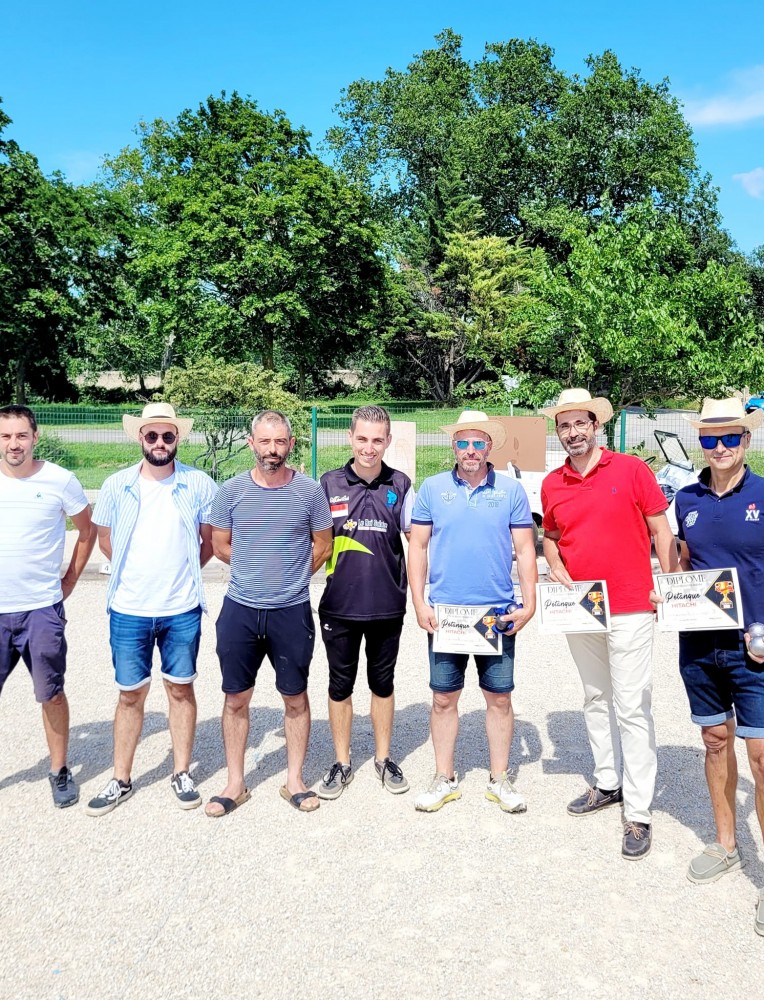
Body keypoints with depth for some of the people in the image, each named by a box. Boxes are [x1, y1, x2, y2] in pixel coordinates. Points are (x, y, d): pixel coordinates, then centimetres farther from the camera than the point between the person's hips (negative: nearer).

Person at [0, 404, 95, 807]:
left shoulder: (59, 480, -5)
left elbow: (87, 532, 7)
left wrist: (68, 582, 4)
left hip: (42, 609, -2)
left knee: (52, 695, 6)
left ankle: (59, 771, 22)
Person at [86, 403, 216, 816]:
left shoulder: (199, 484, -4)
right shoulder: (116, 485, -1)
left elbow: (210, 541, 6)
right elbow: (104, 538, 11)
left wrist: (181, 573, 5)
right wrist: (138, 572, 9)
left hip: (182, 610, 0)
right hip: (129, 610, 1)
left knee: (181, 689, 11)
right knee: (130, 694, 10)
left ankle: (182, 774, 25)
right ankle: (121, 780, 24)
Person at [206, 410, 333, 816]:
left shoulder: (309, 491, -4)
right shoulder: (231, 490, -1)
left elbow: (323, 546, 7)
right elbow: (220, 545, 9)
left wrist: (292, 576, 6)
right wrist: (257, 570, 6)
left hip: (292, 610, -1)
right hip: (240, 610, 1)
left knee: (295, 696, 10)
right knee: (236, 698, 9)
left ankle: (294, 780, 25)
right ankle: (235, 783, 24)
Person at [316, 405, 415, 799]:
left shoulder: (400, 486, 0)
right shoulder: (329, 484, -2)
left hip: (387, 604, 1)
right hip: (339, 604, 0)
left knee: (382, 682, 15)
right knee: (340, 684, 11)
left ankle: (383, 758, 31)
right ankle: (342, 763, 27)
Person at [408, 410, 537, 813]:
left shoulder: (511, 490, 2)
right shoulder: (433, 488, 3)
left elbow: (525, 550, 3)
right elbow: (417, 547, 3)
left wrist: (529, 602, -6)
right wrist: (419, 603, -4)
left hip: (499, 614, 0)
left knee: (499, 698, 8)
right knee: (444, 698, 8)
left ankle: (500, 779, 24)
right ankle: (445, 779, 24)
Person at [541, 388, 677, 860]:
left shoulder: (632, 469, -6)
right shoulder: (552, 484, 5)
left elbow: (661, 532, -3)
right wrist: (556, 568, -1)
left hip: (629, 610, -5)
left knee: (633, 709, -2)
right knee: (596, 700, 17)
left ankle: (638, 813, 7)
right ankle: (608, 783, 33)